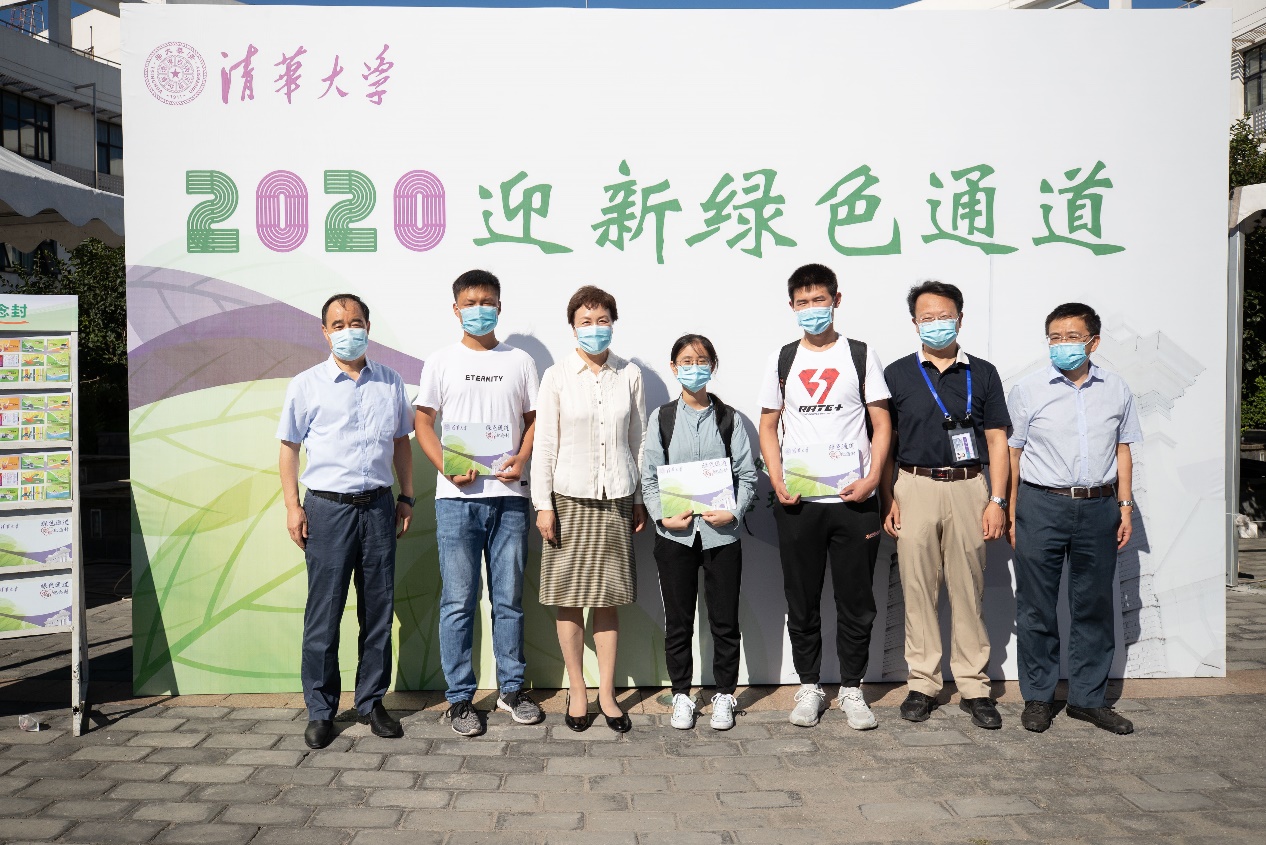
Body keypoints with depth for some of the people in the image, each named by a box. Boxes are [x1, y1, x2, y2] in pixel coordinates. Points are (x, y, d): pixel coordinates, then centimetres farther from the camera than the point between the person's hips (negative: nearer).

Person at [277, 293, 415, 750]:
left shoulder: (390, 382, 10)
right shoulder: (307, 384, 2)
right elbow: (288, 446, 4)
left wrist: (407, 495, 11)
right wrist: (292, 506, -3)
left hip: (378, 506, 3)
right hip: (327, 506, -2)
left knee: (378, 609, 8)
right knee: (323, 613, 1)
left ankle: (371, 701, 21)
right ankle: (320, 711, 14)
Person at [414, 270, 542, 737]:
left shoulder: (520, 361, 10)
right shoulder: (441, 362, 6)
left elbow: (534, 419, 11)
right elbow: (424, 423, 4)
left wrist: (522, 459, -8)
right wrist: (448, 468, -11)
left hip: (509, 495, 2)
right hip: (457, 498, -1)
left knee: (509, 598, 9)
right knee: (458, 601, 2)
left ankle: (511, 689, 22)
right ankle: (459, 698, 13)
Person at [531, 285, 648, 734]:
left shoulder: (630, 376, 4)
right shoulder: (556, 377, 0)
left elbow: (638, 441, 8)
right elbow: (545, 443, -1)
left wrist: (640, 500, 8)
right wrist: (543, 504, -5)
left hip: (616, 500, 1)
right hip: (569, 499, -1)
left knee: (608, 599, 7)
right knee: (569, 600, 5)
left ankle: (607, 693, 18)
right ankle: (577, 691, 19)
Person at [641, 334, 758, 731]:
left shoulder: (728, 419, 5)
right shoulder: (661, 418, 5)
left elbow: (747, 473, 3)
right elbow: (649, 477, 2)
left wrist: (734, 511, -12)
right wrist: (663, 516, -10)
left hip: (721, 532, 0)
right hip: (675, 534, 0)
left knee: (725, 619, 7)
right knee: (678, 620, 9)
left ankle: (724, 694, 22)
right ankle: (681, 694, 23)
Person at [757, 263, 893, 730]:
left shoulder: (861, 355, 4)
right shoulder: (781, 360, 9)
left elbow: (882, 424, 3)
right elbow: (768, 426, 10)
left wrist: (871, 478, -10)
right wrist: (778, 481, -4)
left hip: (854, 500, -1)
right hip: (797, 502, 1)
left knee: (856, 600, 6)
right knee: (802, 601, 8)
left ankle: (851, 688, 21)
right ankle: (809, 686, 23)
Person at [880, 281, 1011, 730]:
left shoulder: (982, 373, 8)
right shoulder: (897, 374, 6)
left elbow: (997, 441, 7)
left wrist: (997, 500, -2)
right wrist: (888, 500, -2)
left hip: (968, 488, 1)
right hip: (914, 489, 0)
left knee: (969, 591, 5)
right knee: (918, 590, 4)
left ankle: (975, 686, 14)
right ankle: (922, 683, 14)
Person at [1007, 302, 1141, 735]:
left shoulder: (1116, 390, 7)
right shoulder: (1028, 390, 0)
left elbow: (1123, 450, 13)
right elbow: (1012, 453, 1)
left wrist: (1125, 506, 7)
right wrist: (1011, 514, -3)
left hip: (1098, 508, 3)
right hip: (1042, 507, -2)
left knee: (1094, 606, 10)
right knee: (1036, 607, 4)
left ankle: (1089, 698, 23)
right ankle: (1037, 697, 18)